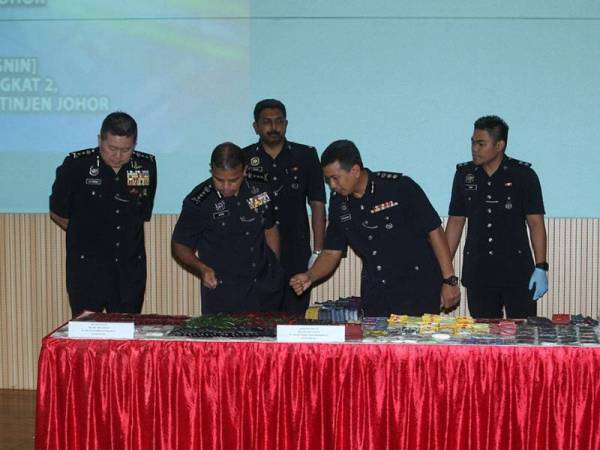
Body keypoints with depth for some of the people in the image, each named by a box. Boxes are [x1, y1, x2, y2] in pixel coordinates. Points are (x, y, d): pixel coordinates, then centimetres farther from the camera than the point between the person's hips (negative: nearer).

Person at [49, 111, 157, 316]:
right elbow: (57, 213, 4)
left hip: (131, 270, 3)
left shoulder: (147, 166, 2)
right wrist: (85, 234, 8)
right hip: (86, 267, -3)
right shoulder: (76, 165, -7)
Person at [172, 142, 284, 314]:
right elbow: (179, 245, -1)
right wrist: (201, 269, -16)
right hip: (222, 293, -4)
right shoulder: (198, 202, -11)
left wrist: (275, 271, 14)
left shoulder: (260, 191, 1)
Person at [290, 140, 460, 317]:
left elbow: (434, 231, -10)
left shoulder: (399, 187, -14)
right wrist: (310, 276, -10)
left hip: (419, 289, -5)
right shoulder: (338, 202, 3)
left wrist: (449, 281, -11)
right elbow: (331, 252, 9)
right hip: (374, 294, 5)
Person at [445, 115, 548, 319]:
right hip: (477, 272, 3)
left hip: (518, 271, -2)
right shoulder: (464, 175, 6)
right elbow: (456, 222, 10)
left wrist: (541, 268, -10)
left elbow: (536, 223, -3)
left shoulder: (523, 175, -3)